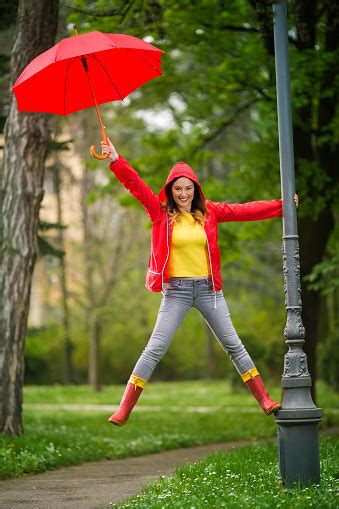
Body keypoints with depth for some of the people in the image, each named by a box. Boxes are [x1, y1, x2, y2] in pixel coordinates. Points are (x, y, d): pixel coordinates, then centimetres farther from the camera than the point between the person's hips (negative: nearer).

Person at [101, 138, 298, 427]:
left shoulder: (208, 212, 5)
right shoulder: (161, 213, -1)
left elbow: (245, 211, 6)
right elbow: (136, 185, -9)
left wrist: (282, 206, 5)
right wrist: (116, 161, -20)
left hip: (208, 288, 2)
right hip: (176, 290, -2)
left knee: (234, 345, 7)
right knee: (155, 349, -5)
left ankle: (265, 400, 13)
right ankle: (125, 409, -3)